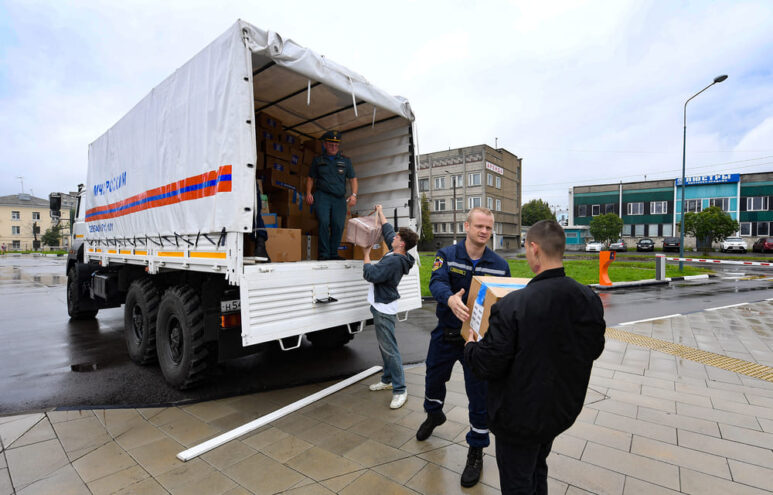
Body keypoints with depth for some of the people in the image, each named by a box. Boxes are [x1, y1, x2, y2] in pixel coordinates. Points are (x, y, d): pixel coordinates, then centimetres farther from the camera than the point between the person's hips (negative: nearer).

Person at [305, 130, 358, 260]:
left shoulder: (345, 161, 16)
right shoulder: (318, 160, 15)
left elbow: (353, 179, 13)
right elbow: (311, 178, 18)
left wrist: (354, 194, -1)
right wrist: (308, 193, 4)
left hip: (339, 198, 1)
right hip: (322, 196, -1)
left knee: (338, 225, -8)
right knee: (324, 222, -17)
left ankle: (334, 253, 4)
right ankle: (324, 254, -11)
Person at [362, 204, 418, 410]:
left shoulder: (394, 261, -23)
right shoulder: (396, 254, 6)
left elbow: (370, 274, -24)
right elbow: (387, 231, 20)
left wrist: (366, 254, -9)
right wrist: (380, 212, 28)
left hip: (384, 310, -10)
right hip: (381, 307, 10)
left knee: (389, 349, -6)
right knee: (384, 347, 19)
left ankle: (400, 390, 3)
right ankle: (388, 379, 32)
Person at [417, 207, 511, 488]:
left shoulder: (499, 265, -4)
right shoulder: (447, 255, -9)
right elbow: (437, 282, -26)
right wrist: (451, 299, -49)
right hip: (445, 335, 1)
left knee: (479, 396, 6)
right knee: (434, 380, 22)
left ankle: (476, 451, 32)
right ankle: (434, 415, 56)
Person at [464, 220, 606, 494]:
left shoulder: (512, 305, -32)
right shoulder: (590, 299, -12)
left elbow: (488, 365, -25)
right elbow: (594, 349, 4)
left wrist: (470, 346, -4)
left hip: (521, 415, -6)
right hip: (564, 409, 6)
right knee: (537, 471, 31)